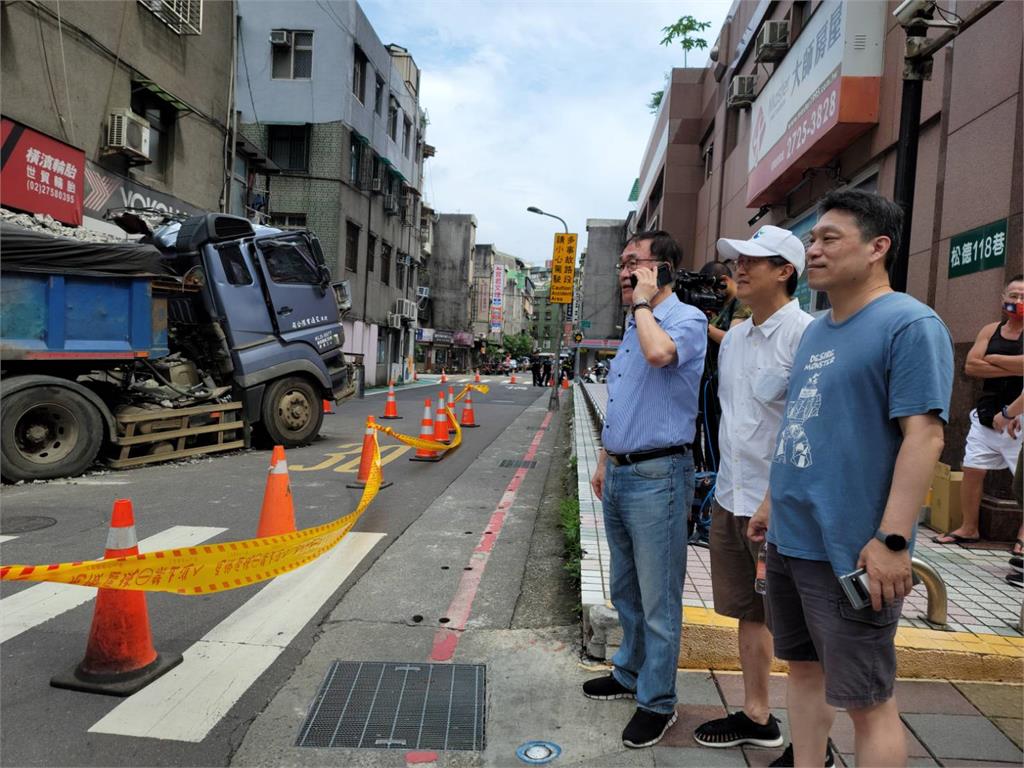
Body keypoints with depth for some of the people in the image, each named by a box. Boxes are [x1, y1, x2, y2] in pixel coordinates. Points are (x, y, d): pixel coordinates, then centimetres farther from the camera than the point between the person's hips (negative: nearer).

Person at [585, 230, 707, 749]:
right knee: (625, 590, 21)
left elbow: (659, 352, -35)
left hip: (657, 477, -9)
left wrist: (642, 301, -18)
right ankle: (630, 673, 38)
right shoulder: (634, 325, 16)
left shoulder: (686, 319, -11)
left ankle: (657, 701, 18)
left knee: (657, 598, 3)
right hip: (619, 475, 9)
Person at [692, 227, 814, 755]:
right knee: (750, 611, 17)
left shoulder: (804, 335, -14)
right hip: (730, 498, 8)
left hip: (780, 506, -7)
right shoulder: (734, 337, 11)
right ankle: (756, 716, 32)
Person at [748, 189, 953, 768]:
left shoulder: (910, 325, -11)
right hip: (789, 541, 8)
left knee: (866, 698, 5)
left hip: (849, 552, -8)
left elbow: (924, 435, -19)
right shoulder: (817, 331, 14)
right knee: (804, 668, 19)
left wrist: (892, 539, -23)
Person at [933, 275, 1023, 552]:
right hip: (987, 414, 4)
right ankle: (968, 529, 17)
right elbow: (971, 366, -4)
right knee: (972, 470, 6)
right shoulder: (990, 330, 9)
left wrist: (994, 359, -10)